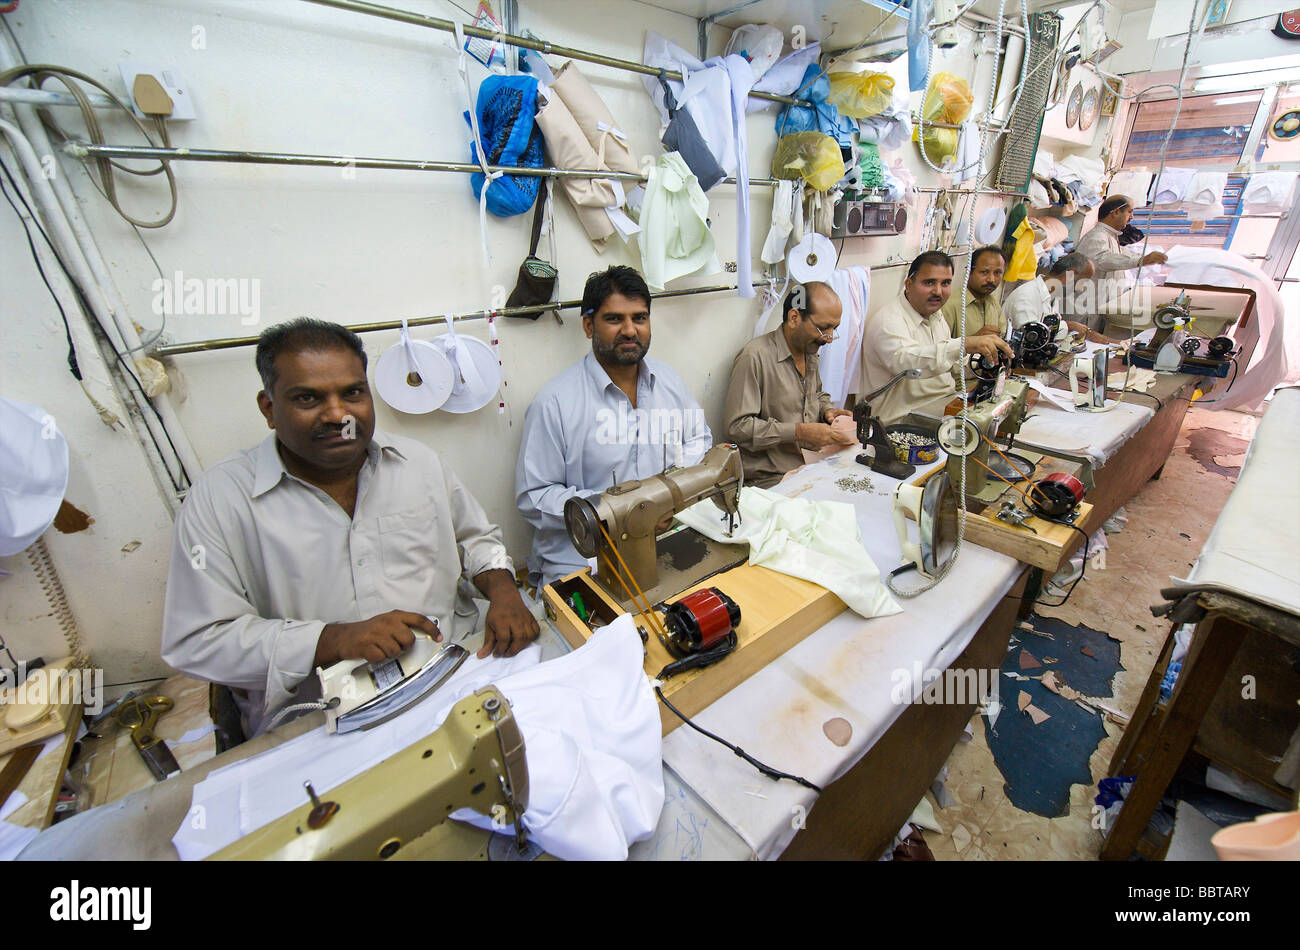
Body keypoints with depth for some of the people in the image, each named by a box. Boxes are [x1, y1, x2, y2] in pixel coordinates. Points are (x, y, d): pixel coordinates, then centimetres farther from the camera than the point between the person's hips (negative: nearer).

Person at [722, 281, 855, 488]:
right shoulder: (755, 356, -16)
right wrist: (799, 432, -22)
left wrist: (827, 411, 7)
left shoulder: (809, 351, 12)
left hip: (812, 465, 9)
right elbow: (736, 426, -20)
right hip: (770, 478, -8)